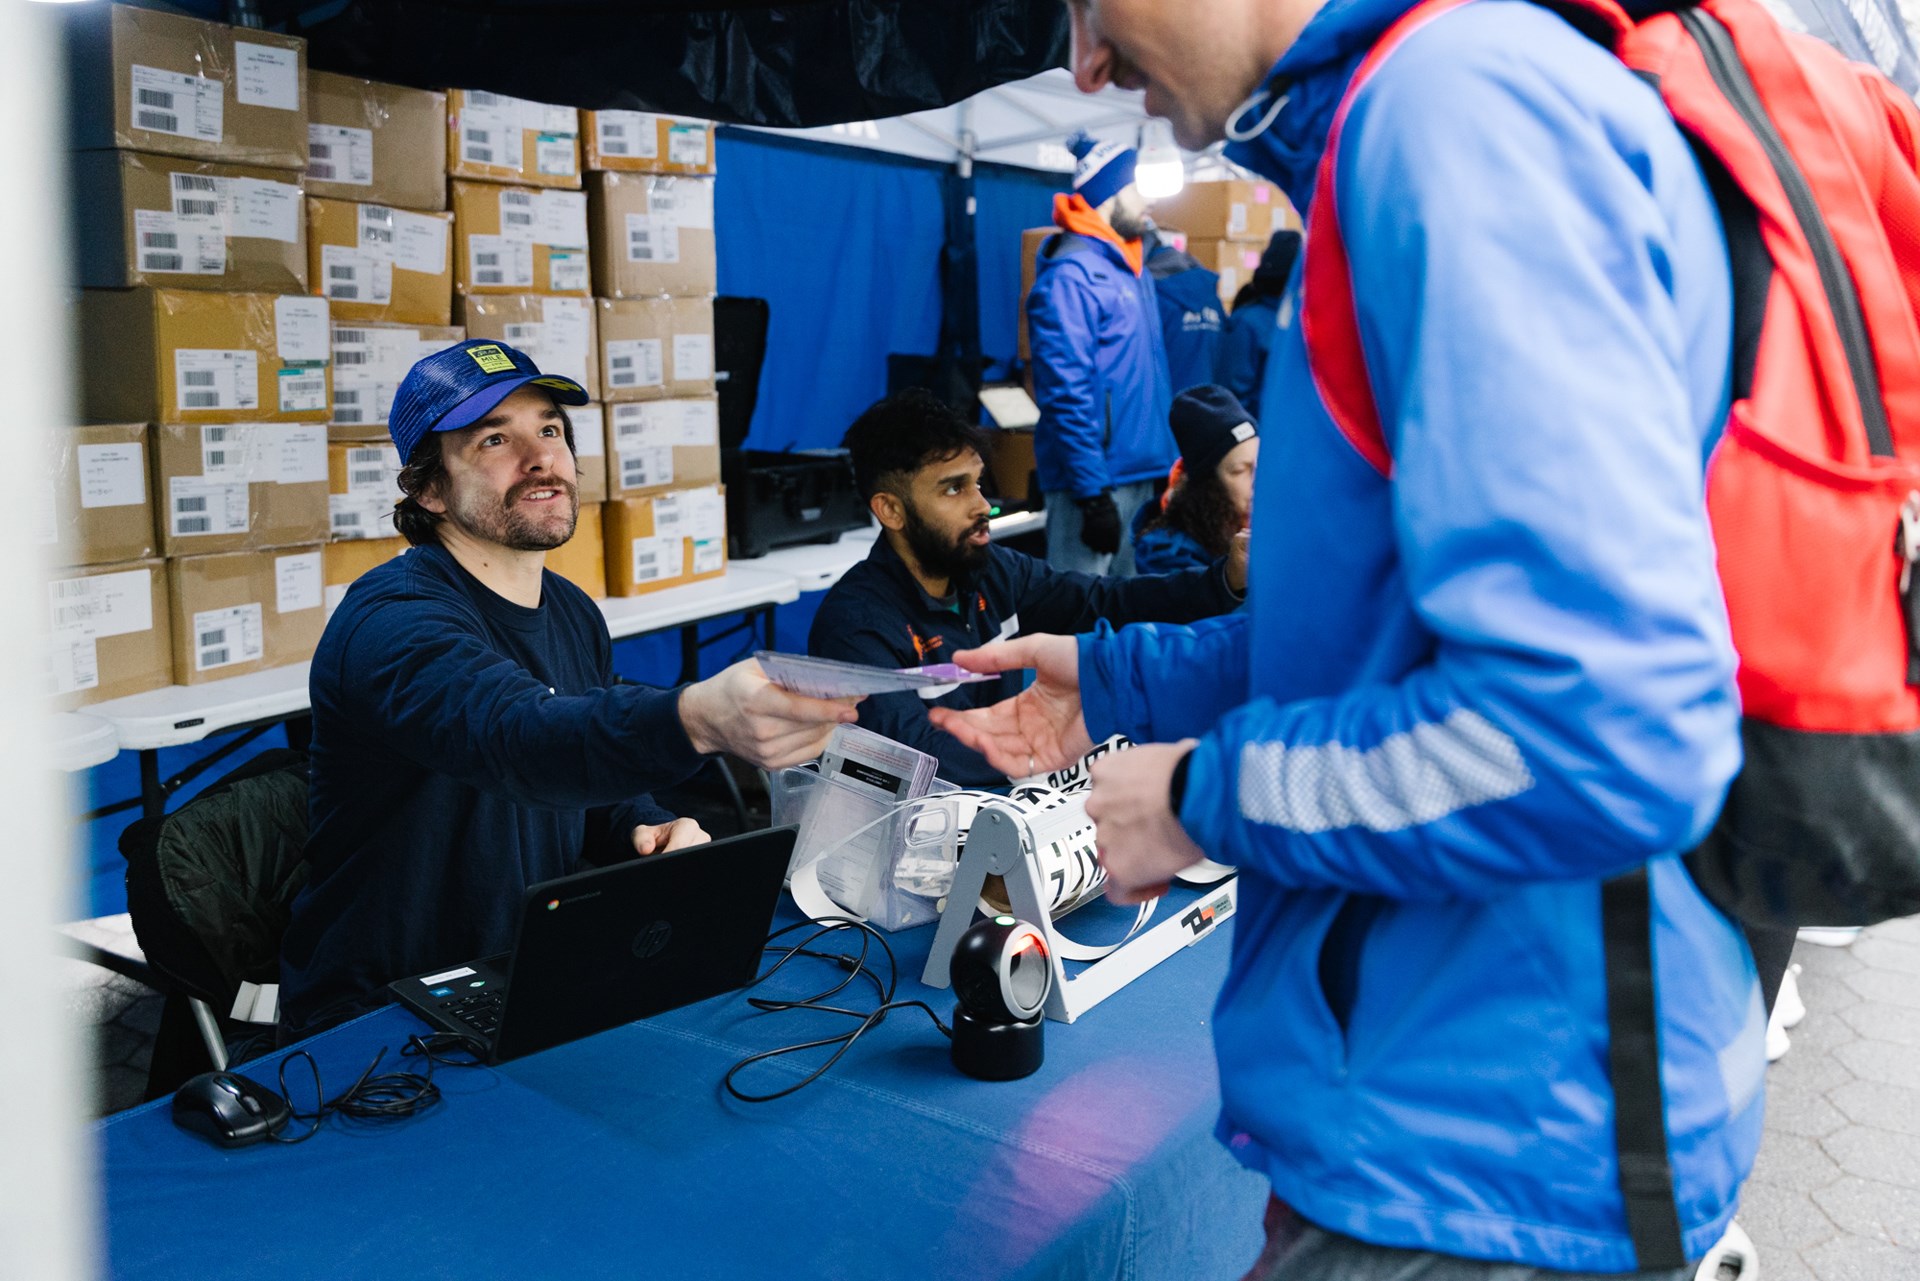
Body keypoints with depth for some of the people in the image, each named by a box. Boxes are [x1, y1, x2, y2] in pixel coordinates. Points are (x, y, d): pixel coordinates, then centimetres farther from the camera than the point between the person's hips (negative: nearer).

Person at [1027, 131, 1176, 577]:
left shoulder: (1134, 270, 15)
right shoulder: (1072, 274, -13)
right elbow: (1067, 391, -19)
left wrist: (1166, 463, 16)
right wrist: (1091, 494, -22)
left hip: (1142, 474, 9)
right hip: (1096, 479, -9)